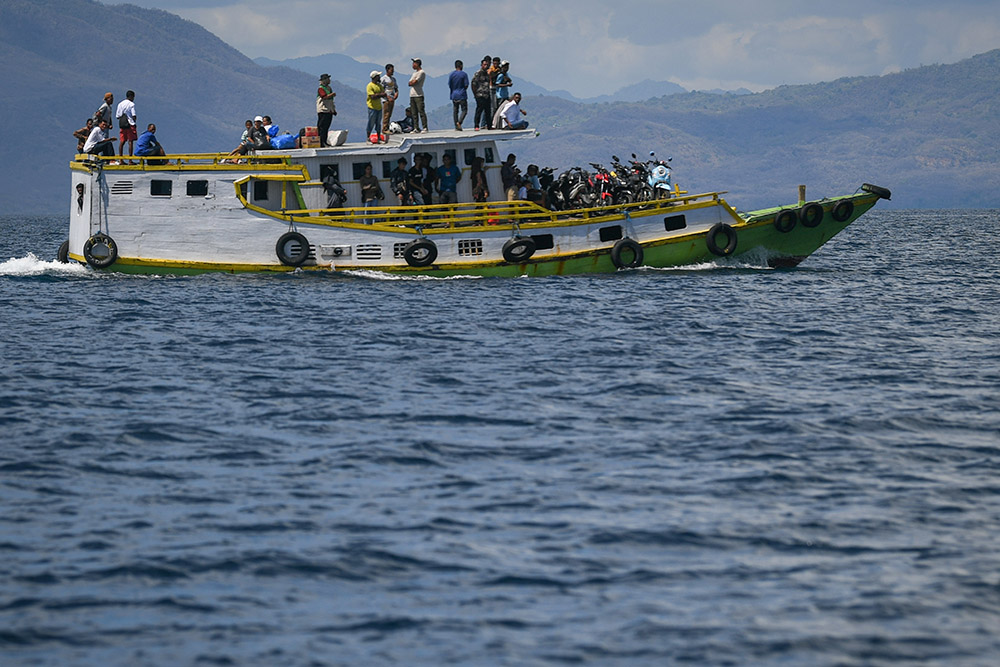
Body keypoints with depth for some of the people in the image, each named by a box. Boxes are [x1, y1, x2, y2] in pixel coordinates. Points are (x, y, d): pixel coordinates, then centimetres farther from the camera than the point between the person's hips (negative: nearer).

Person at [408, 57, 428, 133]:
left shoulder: (421, 72, -5)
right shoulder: (414, 73, 21)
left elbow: (414, 82, -13)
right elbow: (410, 83, 12)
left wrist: (412, 82, 6)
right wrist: (413, 81, -5)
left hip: (418, 95, -8)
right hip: (412, 95, 8)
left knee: (421, 112, -10)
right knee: (414, 113, 6)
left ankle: (425, 128, -10)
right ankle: (416, 128, 7)